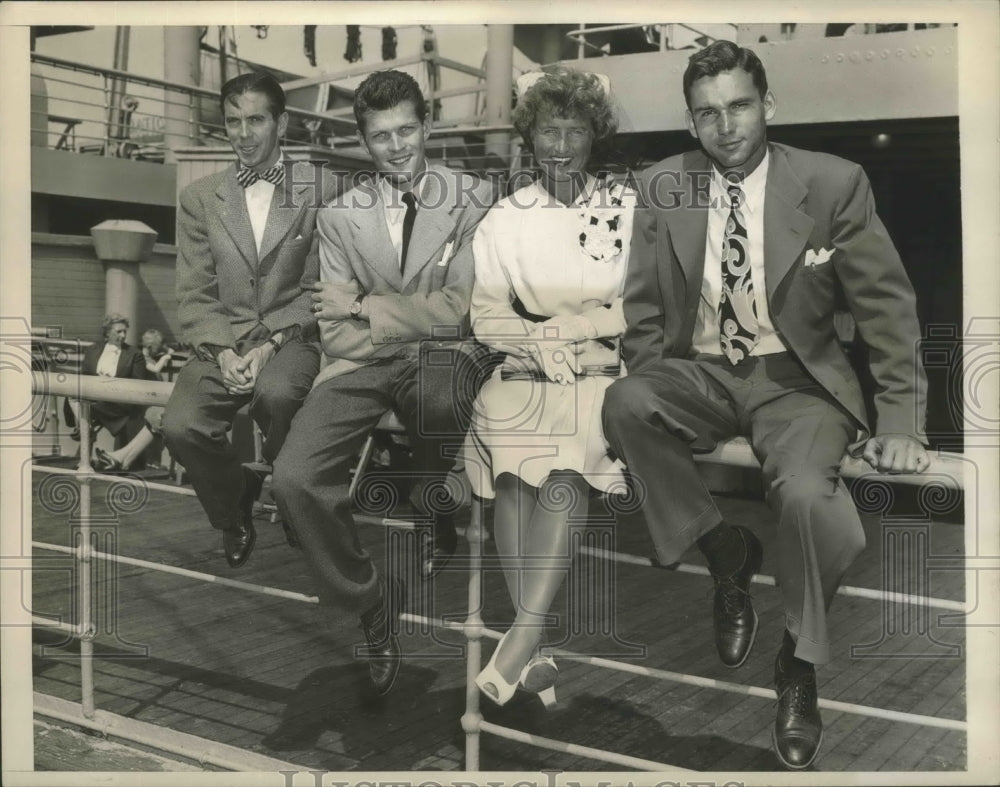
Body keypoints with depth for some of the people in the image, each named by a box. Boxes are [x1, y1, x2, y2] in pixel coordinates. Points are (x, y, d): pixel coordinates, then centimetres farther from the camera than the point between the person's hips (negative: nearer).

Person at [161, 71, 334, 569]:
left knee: (275, 392, -36)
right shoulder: (199, 198, 12)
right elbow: (194, 294, 7)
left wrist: (272, 344, -13)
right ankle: (234, 516, 9)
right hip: (222, 341, 2)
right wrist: (223, 352, -10)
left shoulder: (317, 190, 4)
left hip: (291, 336, -2)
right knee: (180, 427, -24)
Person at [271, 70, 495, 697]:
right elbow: (336, 335, 4)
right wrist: (420, 318, -9)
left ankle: (435, 508, -4)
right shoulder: (340, 216, 11)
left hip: (441, 358, -2)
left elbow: (462, 311, -4)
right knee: (295, 478, -22)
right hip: (362, 364, 2)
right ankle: (370, 601, 4)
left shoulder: (474, 199, 5)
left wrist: (365, 306, -5)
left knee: (441, 385, -40)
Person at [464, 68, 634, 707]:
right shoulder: (505, 220, 13)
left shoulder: (627, 209, 10)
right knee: (505, 436, -30)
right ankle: (536, 654, -27)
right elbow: (487, 320, 4)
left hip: (602, 373, -1)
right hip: (525, 376, 1)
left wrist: (549, 327, -8)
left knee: (567, 467, -31)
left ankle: (520, 641, -34)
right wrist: (548, 341, -12)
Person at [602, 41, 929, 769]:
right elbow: (644, 308, 8)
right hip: (699, 373, 3)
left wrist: (901, 421, -7)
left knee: (807, 496, -32)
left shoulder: (833, 183, -5)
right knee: (623, 405, -31)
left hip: (794, 379, -2)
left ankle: (799, 663, -1)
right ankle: (726, 550, -5)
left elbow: (887, 306, -2)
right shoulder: (663, 188, 1)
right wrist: (650, 396, -6)